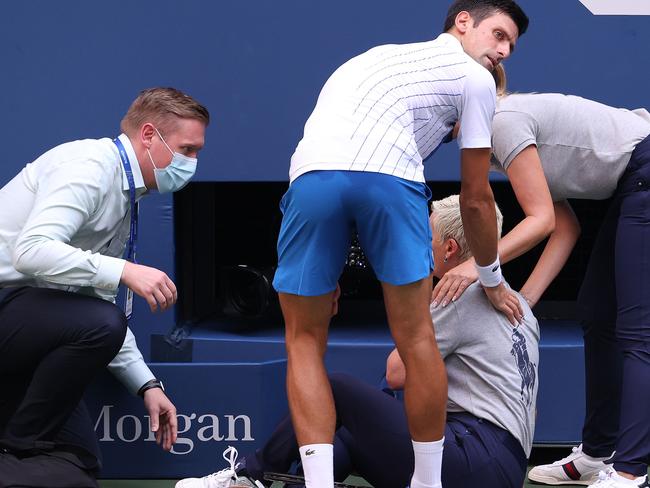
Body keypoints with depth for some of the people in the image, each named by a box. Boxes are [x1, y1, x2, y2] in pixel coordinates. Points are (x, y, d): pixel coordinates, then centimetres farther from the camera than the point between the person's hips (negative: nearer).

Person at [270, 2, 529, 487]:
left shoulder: (385, 55, 39)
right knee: (416, 338, 10)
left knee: (305, 342, 12)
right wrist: (492, 280, 38)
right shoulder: (473, 78, 22)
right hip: (389, 176, -4)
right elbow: (476, 199, 23)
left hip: (312, 173, 4)